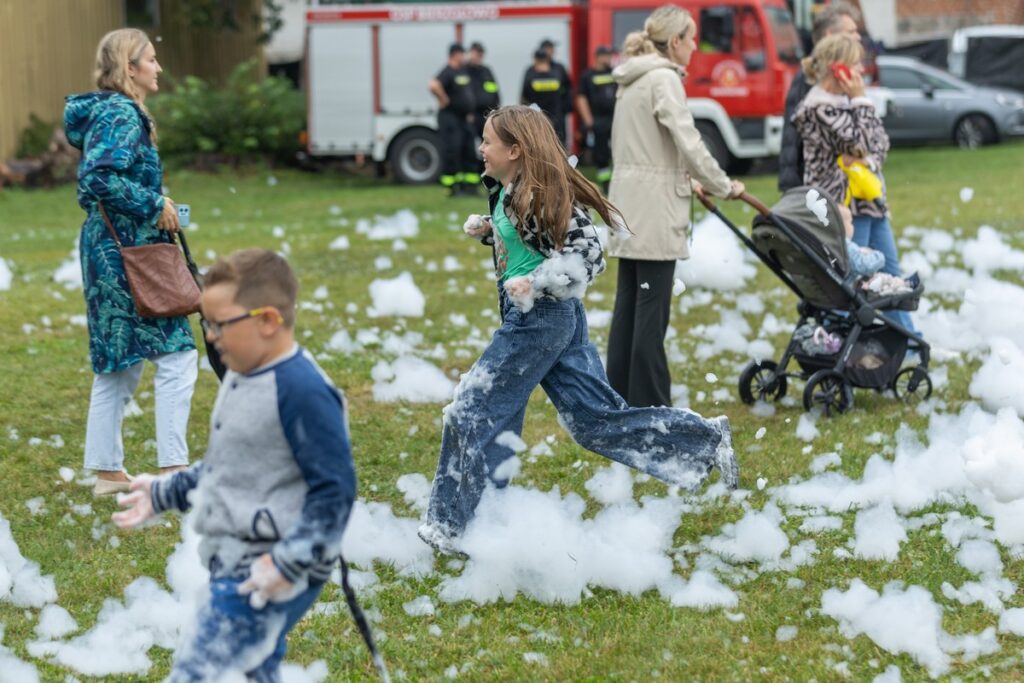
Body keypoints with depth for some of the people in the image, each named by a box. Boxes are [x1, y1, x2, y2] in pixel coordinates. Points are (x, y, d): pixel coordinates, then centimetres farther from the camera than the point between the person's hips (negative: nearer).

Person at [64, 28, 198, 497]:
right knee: (176, 354, -7)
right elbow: (100, 178, -27)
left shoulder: (116, 112, 15)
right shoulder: (120, 115, -15)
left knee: (119, 363, 13)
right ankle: (173, 468, -7)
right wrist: (154, 205, -18)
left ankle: (107, 471, 18)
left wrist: (158, 204, 10)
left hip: (112, 250, 10)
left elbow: (93, 179, 20)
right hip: (126, 252, -10)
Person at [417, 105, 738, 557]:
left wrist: (534, 283, -31)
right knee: (597, 417, 13)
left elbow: (587, 257, -21)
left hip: (538, 319, -10)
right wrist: (484, 229, 7)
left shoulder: (541, 197, -20)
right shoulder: (506, 191, 8)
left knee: (475, 411, -4)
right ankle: (706, 440, 19)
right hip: (555, 318, 10)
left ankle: (457, 529, 4)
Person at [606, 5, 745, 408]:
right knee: (652, 311, -6)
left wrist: (684, 181, 23)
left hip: (628, 205, 9)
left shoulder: (634, 80, 16)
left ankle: (620, 400, 14)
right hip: (654, 209, -9)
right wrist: (724, 187, -6)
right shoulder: (663, 79, -12)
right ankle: (650, 408, -3)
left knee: (629, 306, 11)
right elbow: (689, 144, -18)